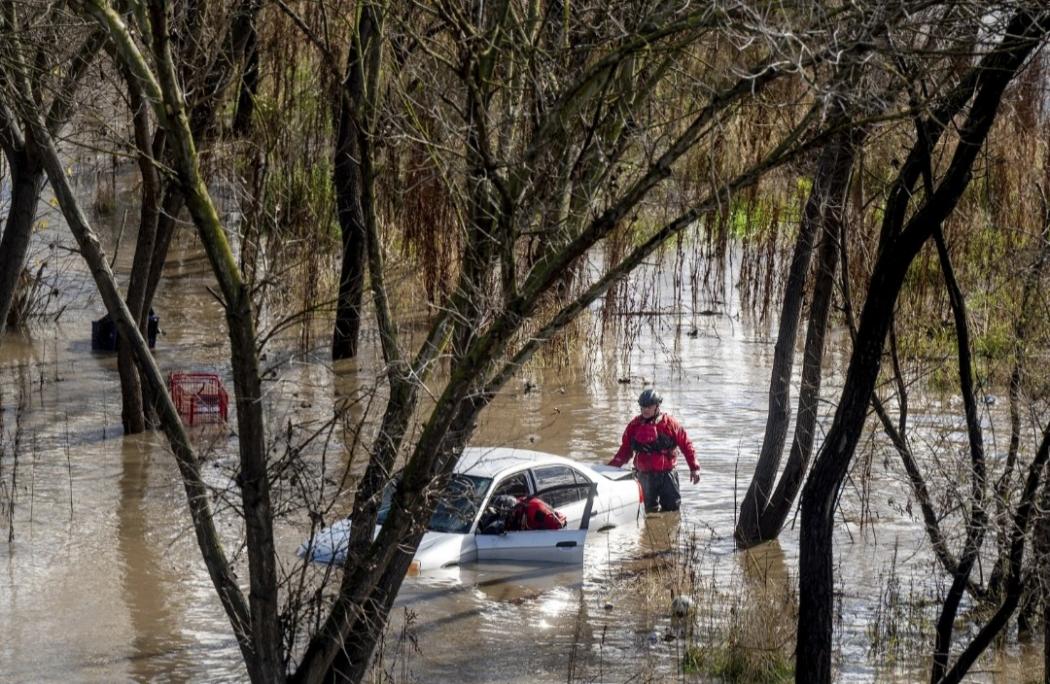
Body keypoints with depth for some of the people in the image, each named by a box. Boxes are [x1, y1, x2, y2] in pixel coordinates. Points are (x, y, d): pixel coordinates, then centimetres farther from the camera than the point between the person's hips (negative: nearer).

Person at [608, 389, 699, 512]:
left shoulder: (670, 424, -5)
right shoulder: (634, 426, 3)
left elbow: (686, 445, -1)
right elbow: (625, 451, 8)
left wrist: (694, 468, -3)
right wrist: (611, 467, -3)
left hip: (667, 474, -3)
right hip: (645, 476, 3)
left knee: (672, 510, -1)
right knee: (651, 511, 11)